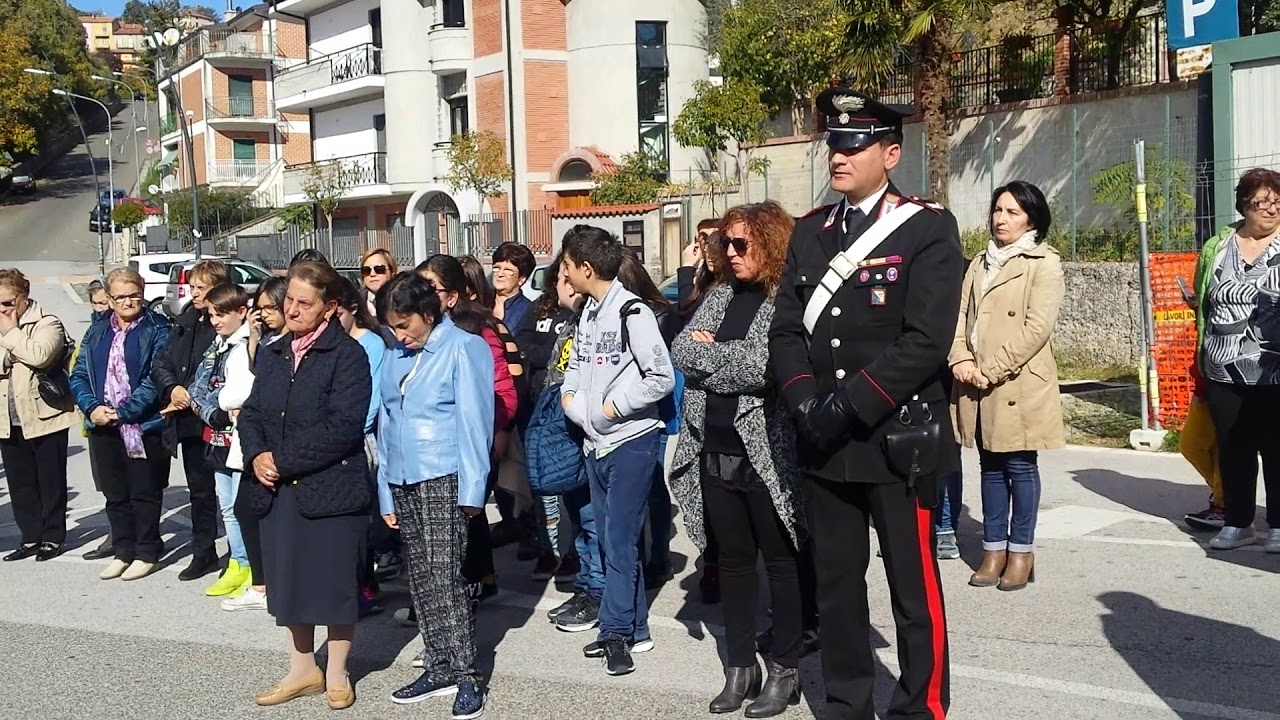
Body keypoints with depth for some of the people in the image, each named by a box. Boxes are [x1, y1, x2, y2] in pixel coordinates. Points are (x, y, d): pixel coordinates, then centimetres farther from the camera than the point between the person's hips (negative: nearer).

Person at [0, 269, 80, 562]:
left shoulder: (47, 323, -9)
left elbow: (41, 354, -27)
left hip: (45, 416, -6)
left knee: (50, 481, 5)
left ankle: (52, 537, 15)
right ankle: (31, 536, 20)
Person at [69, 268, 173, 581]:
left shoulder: (157, 331, -5)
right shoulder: (97, 332, 11)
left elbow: (156, 379, -14)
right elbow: (79, 375, 8)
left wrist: (123, 412, -19)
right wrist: (92, 408, -10)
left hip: (144, 426, -5)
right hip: (102, 426, 5)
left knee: (144, 493, 5)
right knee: (115, 495, 13)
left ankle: (147, 554, 16)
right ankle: (123, 552, 25)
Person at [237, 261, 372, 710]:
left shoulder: (347, 355, -10)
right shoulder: (271, 354, 13)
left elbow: (342, 428, -19)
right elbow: (251, 413, 12)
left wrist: (283, 461, -16)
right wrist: (257, 455, -8)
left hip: (331, 488, -6)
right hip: (278, 490, 7)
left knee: (335, 583, 5)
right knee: (290, 580, 15)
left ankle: (336, 674, 23)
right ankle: (302, 670, 31)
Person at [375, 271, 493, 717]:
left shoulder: (464, 348, -5)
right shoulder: (394, 357, 15)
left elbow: (474, 421, -9)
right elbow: (386, 423, 16)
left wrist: (472, 489, -14)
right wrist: (386, 494, 13)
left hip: (444, 480, -7)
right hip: (402, 482, 7)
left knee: (445, 580, -9)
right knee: (421, 581, 10)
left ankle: (465, 676, -1)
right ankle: (440, 668, 19)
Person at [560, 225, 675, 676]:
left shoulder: (632, 312, -14)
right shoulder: (588, 313, 11)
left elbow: (661, 378, -18)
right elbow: (576, 364, 23)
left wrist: (611, 408, -15)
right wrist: (569, 395, 3)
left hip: (631, 441, -8)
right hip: (596, 444, 8)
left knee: (619, 542, -4)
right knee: (611, 541, 13)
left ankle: (615, 631, 7)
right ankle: (634, 629, 23)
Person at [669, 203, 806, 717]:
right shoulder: (720, 295, 11)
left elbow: (765, 367, -22)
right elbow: (682, 353, 1)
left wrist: (710, 352, -8)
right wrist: (732, 363, -13)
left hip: (768, 455, -6)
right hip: (716, 452, 6)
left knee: (781, 561, 7)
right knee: (733, 560, 14)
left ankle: (784, 670, 19)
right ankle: (740, 666, 25)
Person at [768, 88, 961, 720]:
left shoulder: (928, 229, -5)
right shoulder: (809, 231, 11)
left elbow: (925, 342, -14)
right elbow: (785, 329, 8)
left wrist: (849, 405, -18)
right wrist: (805, 400, -10)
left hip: (898, 440, -5)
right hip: (824, 443, 5)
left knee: (913, 591, 5)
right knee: (835, 587, 13)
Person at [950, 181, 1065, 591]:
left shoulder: (1044, 264, -3)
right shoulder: (980, 264, 17)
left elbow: (1037, 327, -13)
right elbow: (960, 315, 10)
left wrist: (992, 369, -15)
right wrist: (961, 360, -8)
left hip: (1018, 385, -6)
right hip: (977, 387, 6)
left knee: (1020, 467, 2)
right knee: (990, 466, 10)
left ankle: (1021, 552, 11)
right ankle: (994, 549, 17)